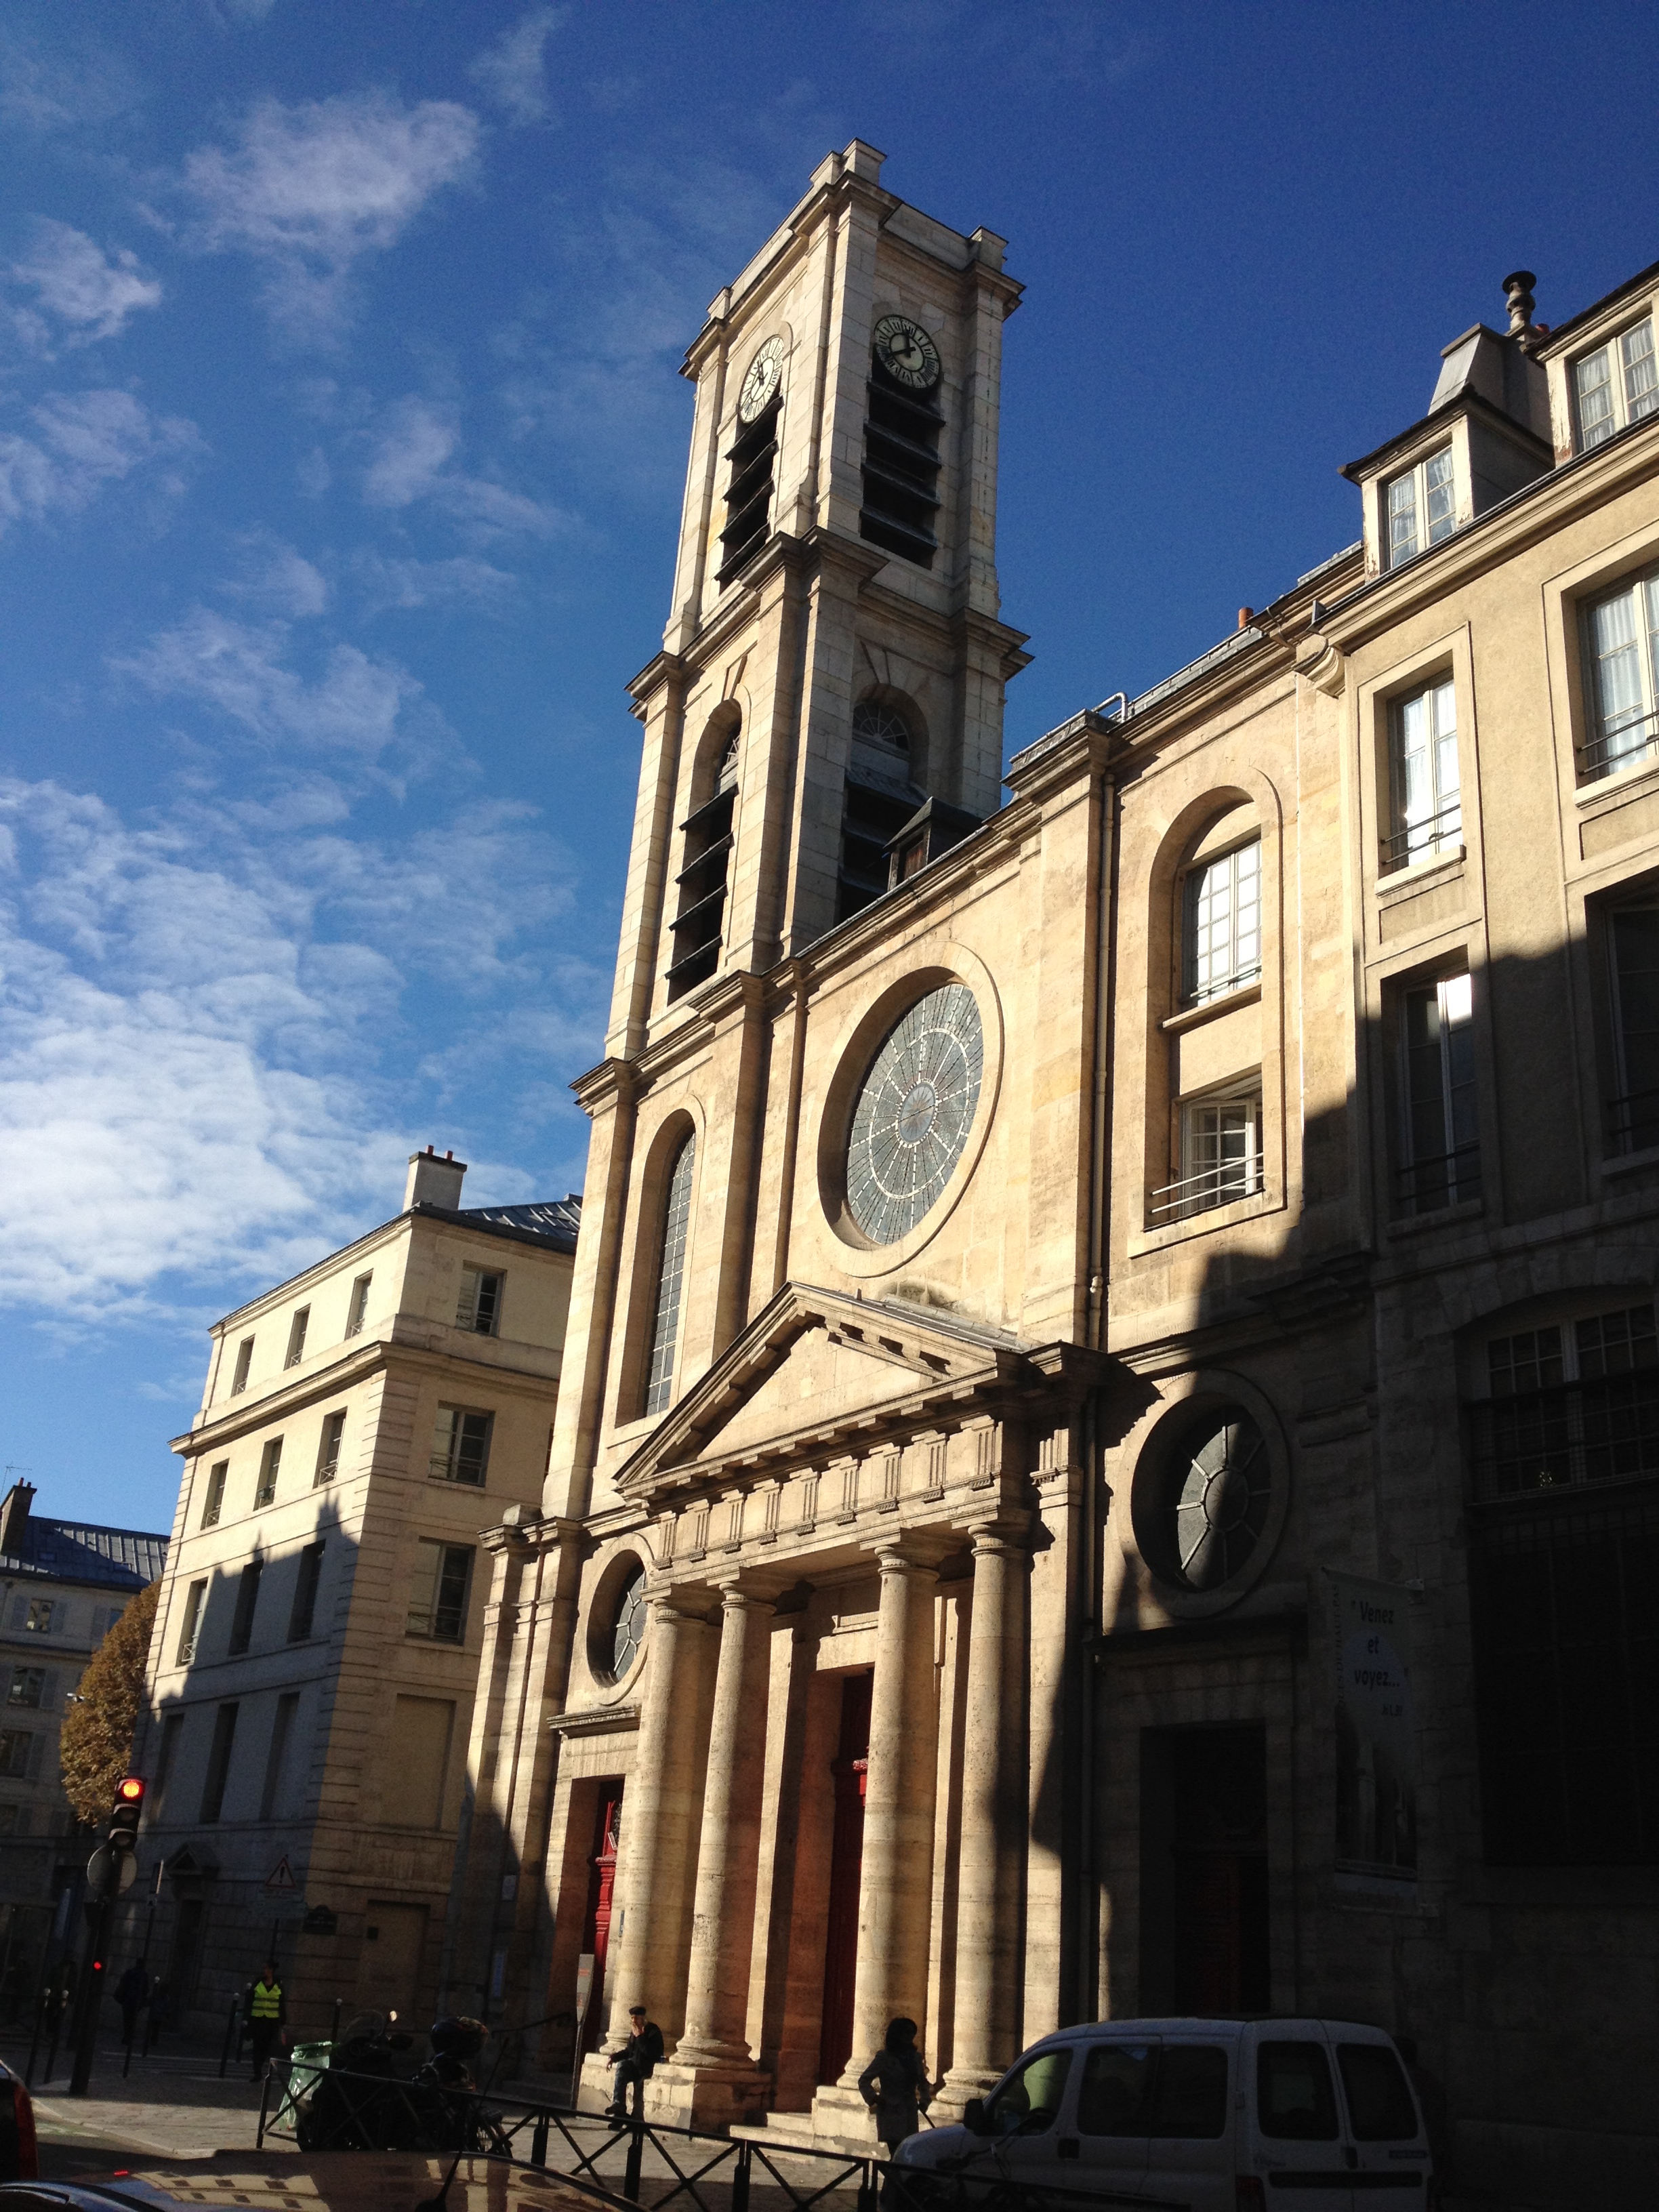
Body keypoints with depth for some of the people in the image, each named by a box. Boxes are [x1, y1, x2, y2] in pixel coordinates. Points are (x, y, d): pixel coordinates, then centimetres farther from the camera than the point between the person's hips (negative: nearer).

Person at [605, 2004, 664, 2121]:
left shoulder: (653, 2031, -11)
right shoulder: (634, 2030, 12)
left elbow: (650, 2052, -23)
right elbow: (628, 2051, 20)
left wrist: (640, 2037, -21)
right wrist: (613, 2057, 5)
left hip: (648, 2068, -6)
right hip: (635, 2065, 6)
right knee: (622, 2065, -24)